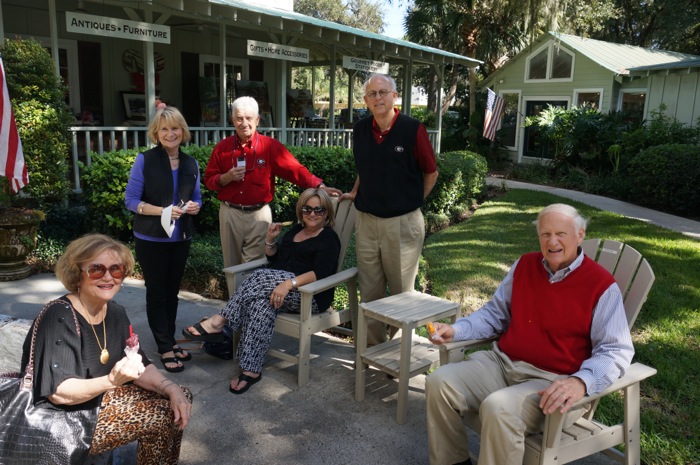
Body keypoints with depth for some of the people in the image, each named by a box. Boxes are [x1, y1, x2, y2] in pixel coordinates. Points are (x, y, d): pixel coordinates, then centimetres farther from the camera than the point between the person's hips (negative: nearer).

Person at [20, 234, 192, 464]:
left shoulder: (115, 313, -2)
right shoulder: (59, 318, -25)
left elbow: (140, 365, 0)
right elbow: (58, 393, -26)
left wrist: (172, 389, -18)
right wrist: (112, 380, -41)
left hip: (100, 399, 8)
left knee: (179, 400, 0)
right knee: (159, 419, -17)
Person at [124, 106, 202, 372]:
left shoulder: (190, 164, 4)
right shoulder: (144, 160, -10)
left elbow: (196, 198, 11)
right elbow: (131, 200, -12)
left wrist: (195, 207, -12)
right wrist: (162, 211, -25)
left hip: (180, 239, 5)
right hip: (151, 239, -5)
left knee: (172, 291, 16)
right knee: (157, 292, 5)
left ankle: (170, 340, 31)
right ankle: (165, 348, 15)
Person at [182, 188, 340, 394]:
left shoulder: (329, 238, -1)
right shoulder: (296, 230, 21)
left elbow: (320, 273, -17)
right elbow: (274, 260, 25)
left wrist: (290, 283, -30)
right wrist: (270, 239, 5)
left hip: (311, 296, -6)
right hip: (279, 289, 6)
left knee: (261, 277, -29)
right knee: (261, 303, -30)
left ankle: (218, 322, -19)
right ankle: (251, 370, -33)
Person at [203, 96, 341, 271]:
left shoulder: (270, 146, -5)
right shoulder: (222, 147, 3)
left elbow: (295, 169, -14)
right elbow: (209, 179, 8)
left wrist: (319, 186, -27)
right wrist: (226, 178, -13)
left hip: (259, 214, -2)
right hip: (229, 213, 2)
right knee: (232, 267, 13)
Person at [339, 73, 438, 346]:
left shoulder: (412, 129, -9)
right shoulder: (360, 130, 5)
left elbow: (431, 173, 2)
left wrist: (411, 202, 4)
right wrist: (354, 194, 11)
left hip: (403, 222, -4)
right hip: (366, 221, 4)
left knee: (402, 292, 8)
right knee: (369, 292, 13)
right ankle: (372, 347, 28)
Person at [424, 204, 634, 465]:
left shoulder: (601, 285, -8)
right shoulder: (524, 265, 9)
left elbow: (616, 351, -12)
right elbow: (495, 313, 18)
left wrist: (581, 382, -31)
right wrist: (456, 331, 2)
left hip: (552, 382, -6)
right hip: (501, 363, 6)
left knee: (498, 409, -33)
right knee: (439, 383, -10)